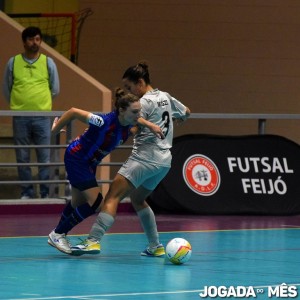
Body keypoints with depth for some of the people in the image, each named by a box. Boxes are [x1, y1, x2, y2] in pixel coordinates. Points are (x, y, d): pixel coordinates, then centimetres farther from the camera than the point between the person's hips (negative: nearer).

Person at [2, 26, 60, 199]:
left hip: (42, 117, -1)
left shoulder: (48, 62, 3)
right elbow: (6, 89, 10)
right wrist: (18, 104, 11)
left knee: (45, 157, -1)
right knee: (22, 157, 4)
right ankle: (27, 192, 11)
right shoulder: (13, 62, 3)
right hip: (20, 117, 1)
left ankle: (46, 193, 4)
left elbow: (55, 90, 11)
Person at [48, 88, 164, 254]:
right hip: (76, 158, -8)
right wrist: (55, 130, -14)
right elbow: (73, 112, -26)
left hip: (90, 162, 8)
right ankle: (58, 234, 3)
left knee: (79, 202, 19)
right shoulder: (105, 122, -36)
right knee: (95, 202, -12)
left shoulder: (128, 123, -15)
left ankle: (56, 235, 39)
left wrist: (149, 125, -7)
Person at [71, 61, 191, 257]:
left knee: (113, 197, -13)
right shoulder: (165, 97, 14)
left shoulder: (145, 102, -10)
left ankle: (94, 240, -26)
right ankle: (156, 246, 21)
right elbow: (186, 113, 31)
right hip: (164, 161, 9)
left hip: (144, 158, -9)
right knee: (137, 199, 24)